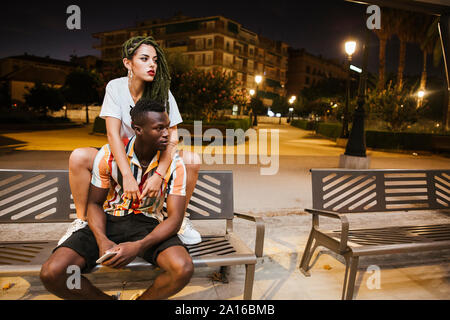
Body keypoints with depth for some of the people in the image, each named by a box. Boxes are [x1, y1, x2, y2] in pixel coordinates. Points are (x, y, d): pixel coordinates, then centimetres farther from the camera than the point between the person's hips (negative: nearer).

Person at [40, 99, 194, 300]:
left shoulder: (174, 163, -11)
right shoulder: (108, 155, -9)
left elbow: (175, 218, -12)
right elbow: (94, 203, 1)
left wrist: (138, 247, -29)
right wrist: (102, 240, -20)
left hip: (148, 223, 0)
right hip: (110, 219, 1)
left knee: (184, 269, -31)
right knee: (52, 273, -21)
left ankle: (143, 299, 1)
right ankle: (107, 300, 6)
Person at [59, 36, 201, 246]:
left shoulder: (163, 92, -9)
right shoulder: (115, 88, -10)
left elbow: (172, 136, -15)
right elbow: (113, 133, -20)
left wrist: (159, 175, -29)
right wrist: (128, 176, -33)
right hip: (120, 156, 0)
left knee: (192, 160, -26)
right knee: (78, 157, -26)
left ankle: (180, 220, -3)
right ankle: (81, 220, -5)